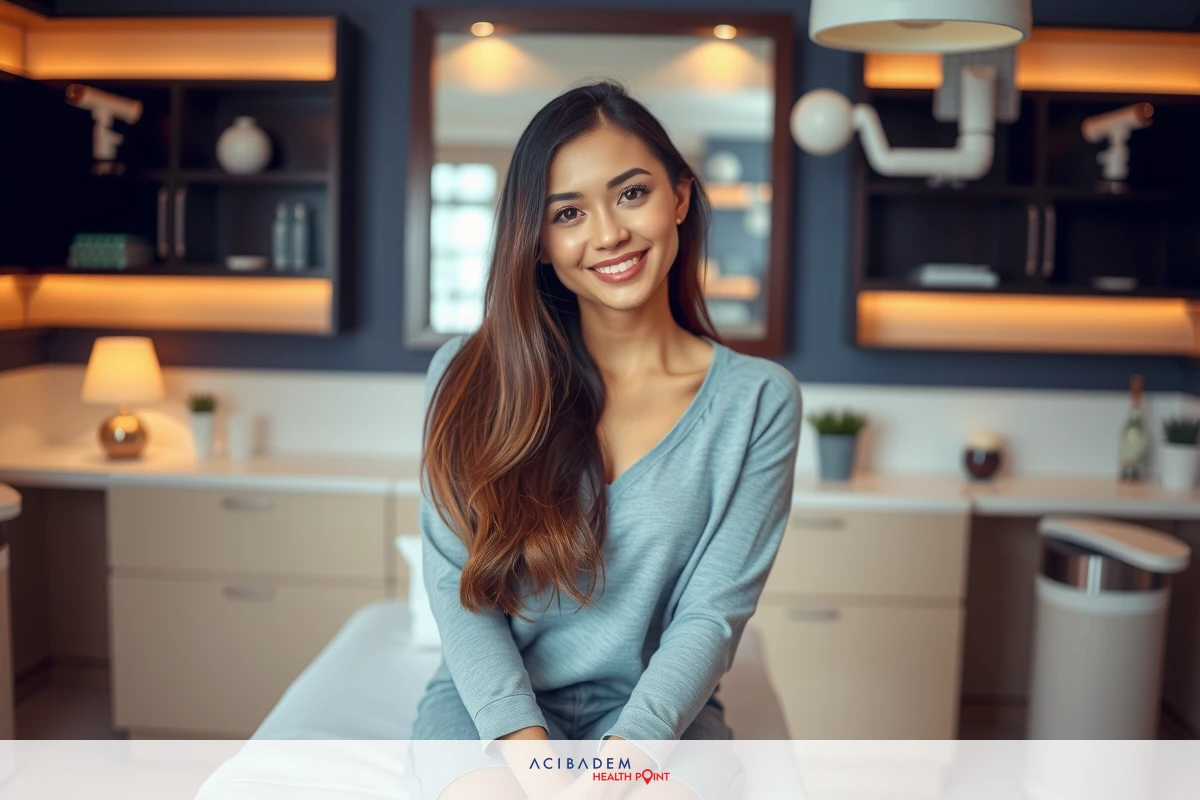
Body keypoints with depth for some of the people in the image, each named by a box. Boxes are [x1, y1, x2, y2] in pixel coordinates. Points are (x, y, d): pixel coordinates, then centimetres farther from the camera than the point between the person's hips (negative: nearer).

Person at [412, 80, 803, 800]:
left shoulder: (758, 400, -2)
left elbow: (712, 613, -5)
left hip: (657, 713, 0)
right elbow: (458, 585, -4)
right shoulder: (469, 377, 0)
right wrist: (525, 741, -17)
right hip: (491, 705, 0)